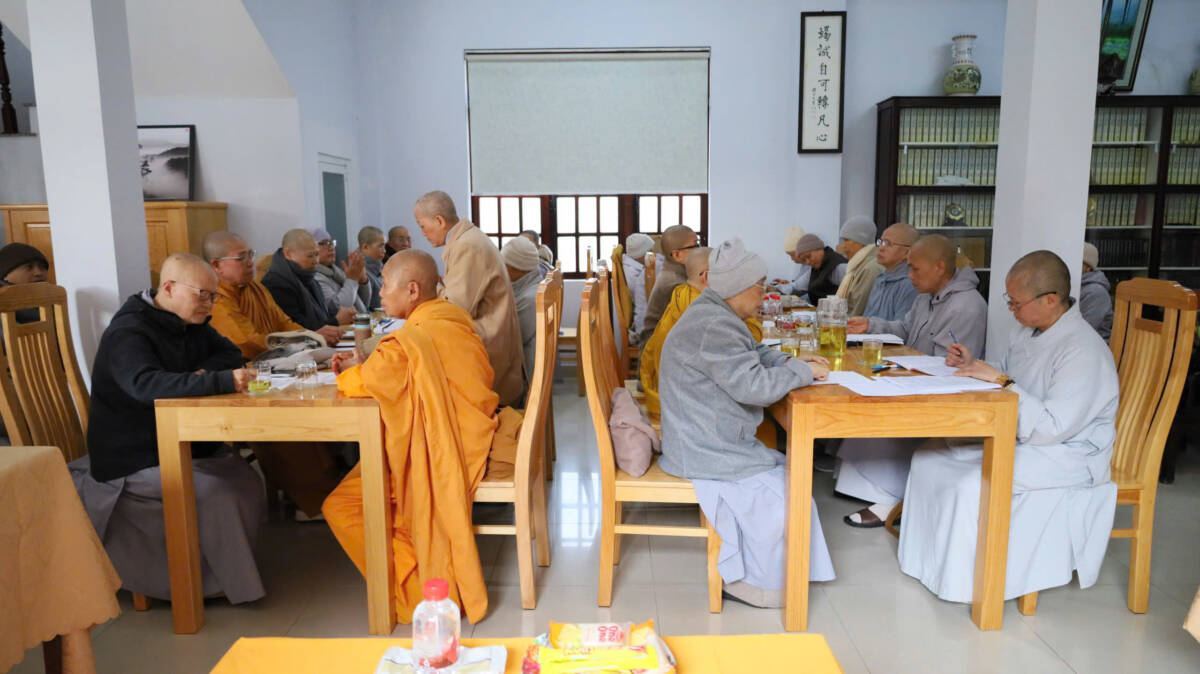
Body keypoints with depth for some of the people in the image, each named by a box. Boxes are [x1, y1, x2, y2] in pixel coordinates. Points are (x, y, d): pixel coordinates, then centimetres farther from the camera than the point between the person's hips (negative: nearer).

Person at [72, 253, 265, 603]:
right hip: (134, 463, -8)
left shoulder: (191, 323, 12)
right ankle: (232, 585, -8)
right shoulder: (128, 332, -17)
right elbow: (145, 383, -36)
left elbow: (229, 352, 10)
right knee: (216, 494, -27)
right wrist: (219, 380, -46)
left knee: (247, 479, -15)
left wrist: (202, 374, -12)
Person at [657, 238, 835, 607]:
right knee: (777, 492, -10)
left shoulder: (715, 316, 12)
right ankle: (755, 583, 7)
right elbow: (753, 385, -27)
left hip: (711, 440, 11)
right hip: (705, 449, -11)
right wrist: (802, 371, -13)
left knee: (786, 471, 8)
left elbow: (751, 355, 26)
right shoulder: (713, 327, -24)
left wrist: (787, 360, 9)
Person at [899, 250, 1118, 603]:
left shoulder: (1084, 352, -24)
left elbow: (1053, 428, -28)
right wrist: (974, 365, -2)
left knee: (972, 486, -28)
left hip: (1069, 453, -10)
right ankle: (930, 557, 8)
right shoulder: (1027, 330, 4)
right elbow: (1003, 380, 18)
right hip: (1017, 437, 10)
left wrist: (1001, 381, -28)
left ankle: (967, 583, -6)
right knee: (929, 458, 0)